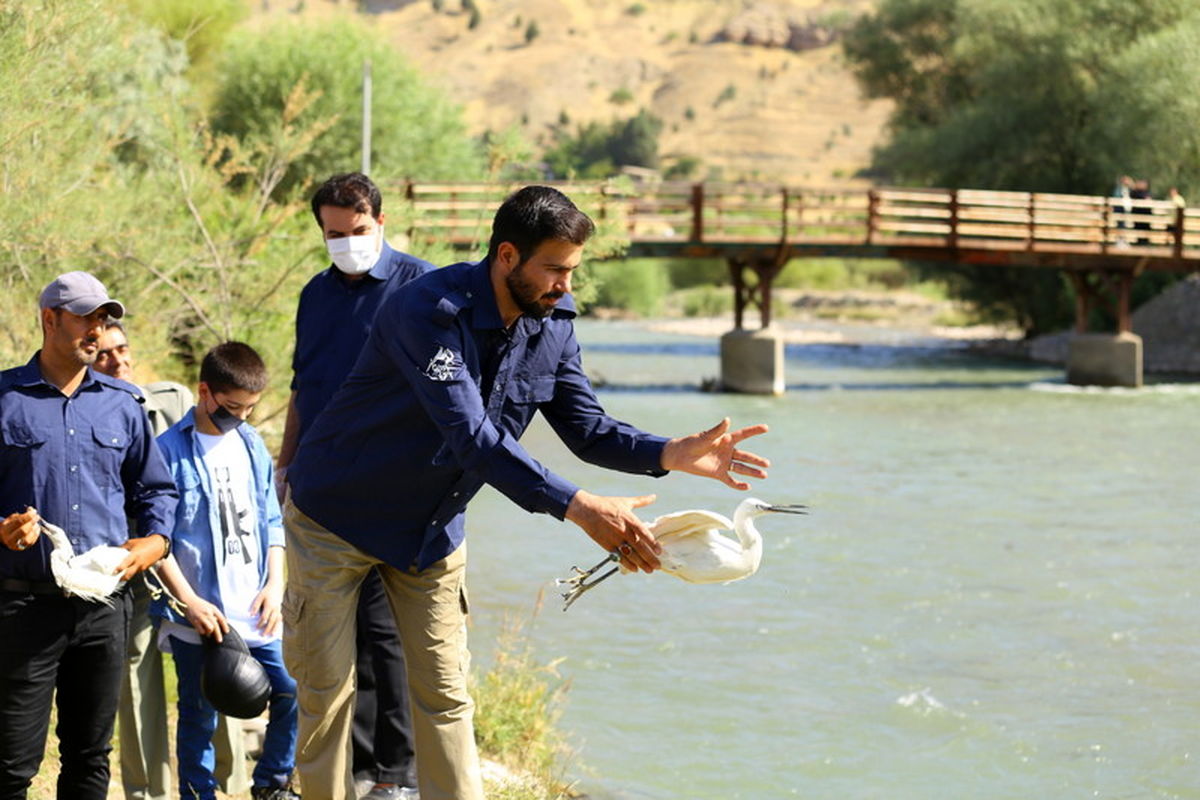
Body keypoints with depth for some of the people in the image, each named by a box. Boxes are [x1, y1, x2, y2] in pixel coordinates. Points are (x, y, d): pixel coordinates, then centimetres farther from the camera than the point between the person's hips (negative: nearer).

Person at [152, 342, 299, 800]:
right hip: (198, 617, -5)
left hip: (255, 613, 5)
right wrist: (190, 601, -14)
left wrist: (275, 583, 2)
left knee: (292, 692, 1)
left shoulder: (252, 446, 10)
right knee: (200, 718, 2)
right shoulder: (169, 451, -7)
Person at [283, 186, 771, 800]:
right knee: (326, 691, 0)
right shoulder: (429, 311, -31)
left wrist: (673, 454, -23)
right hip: (338, 518, -6)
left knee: (445, 698, 5)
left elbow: (586, 427, -4)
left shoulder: (552, 321, -7)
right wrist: (577, 507, -44)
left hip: (433, 529, 6)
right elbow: (472, 436, -38)